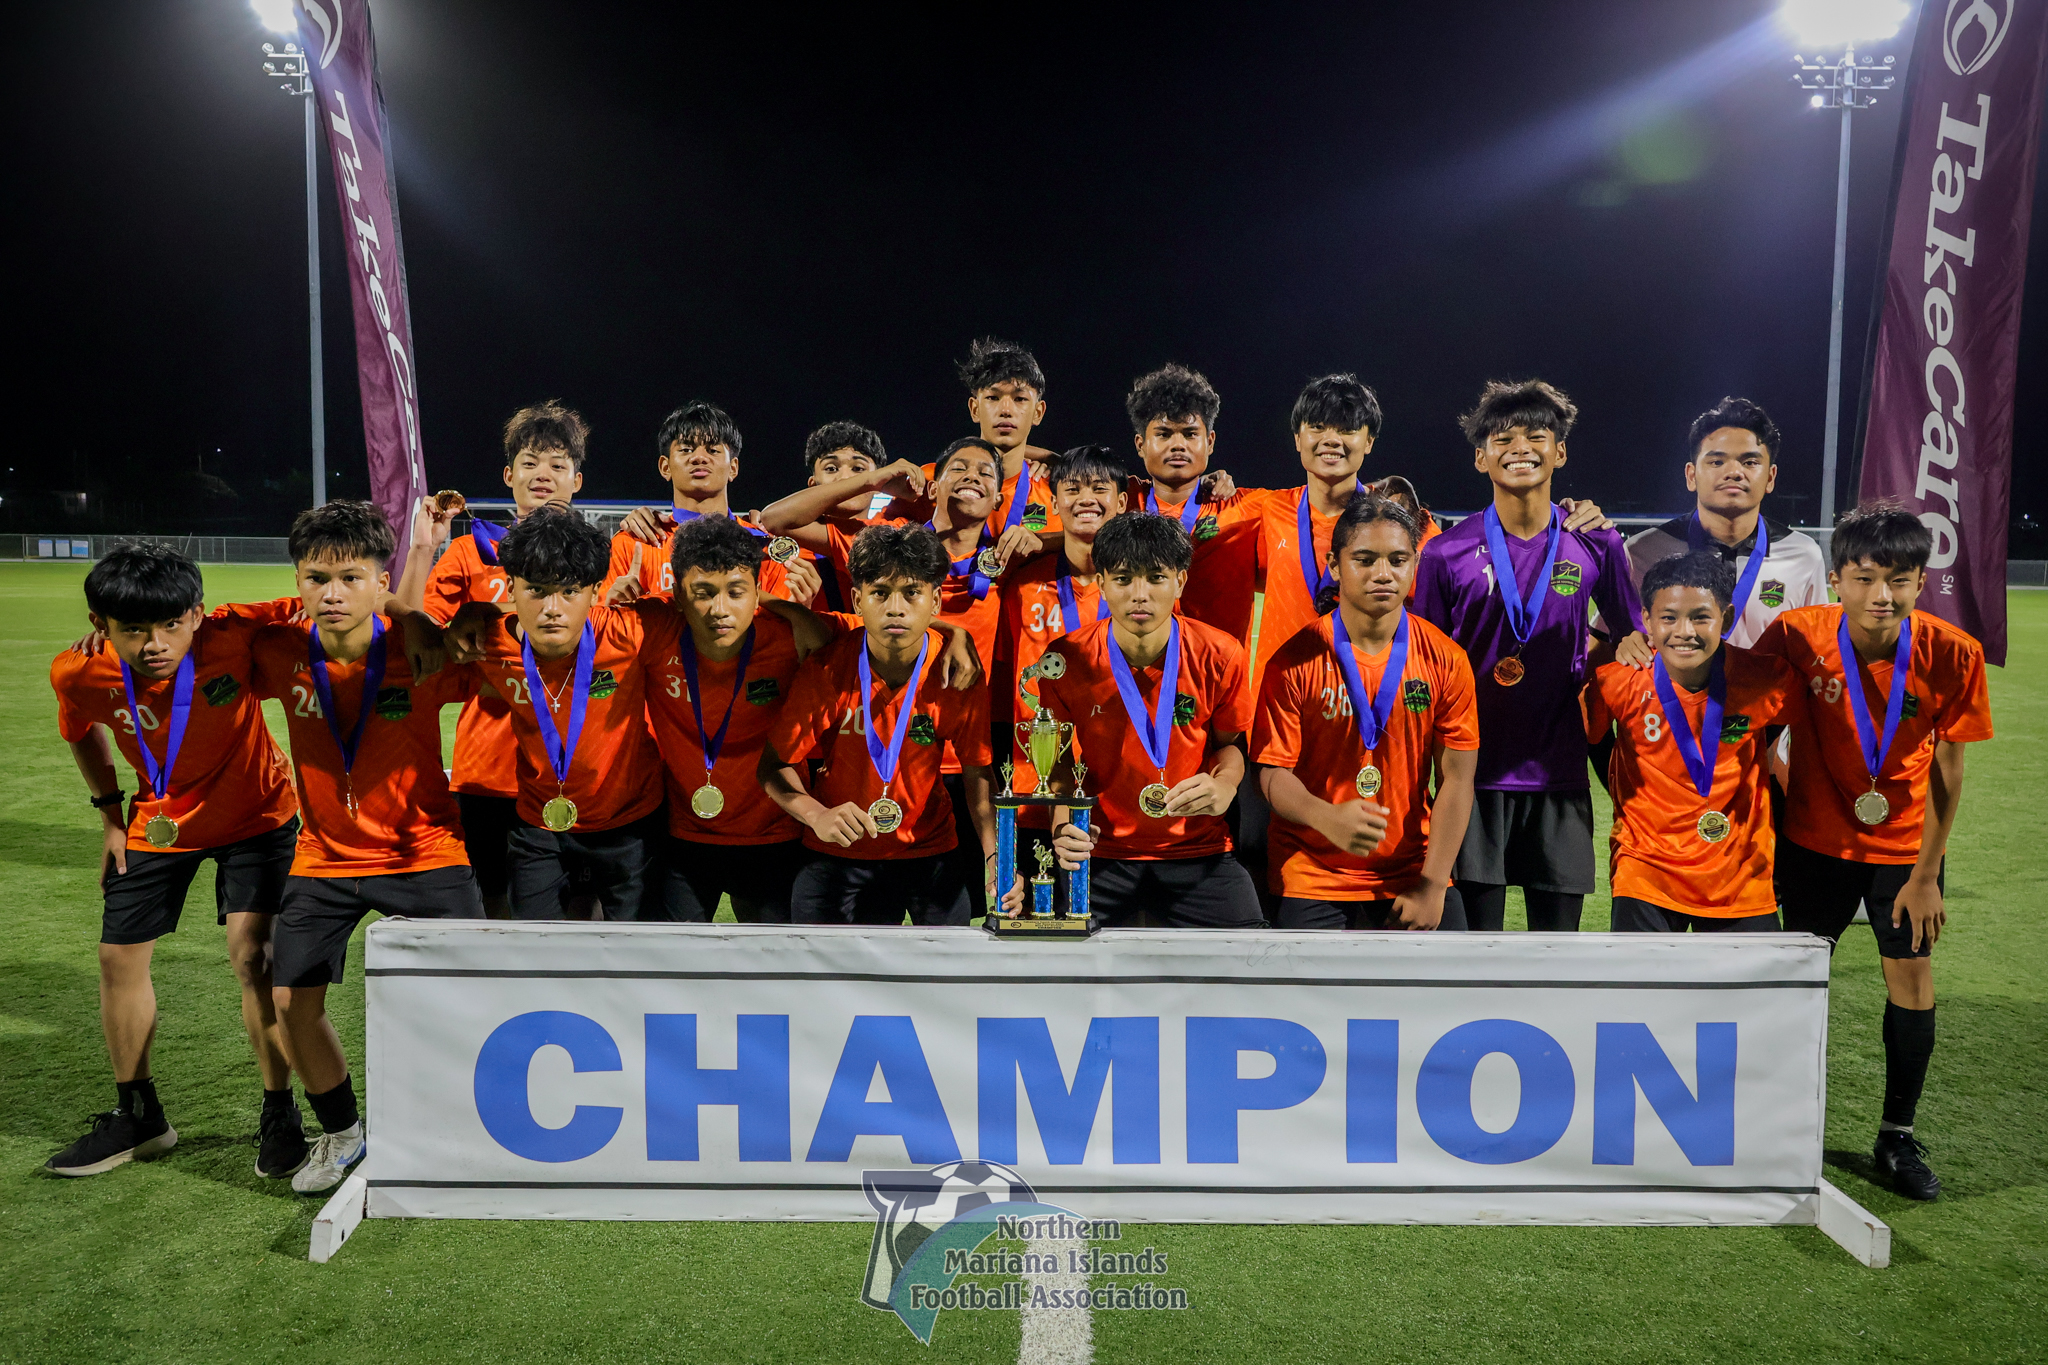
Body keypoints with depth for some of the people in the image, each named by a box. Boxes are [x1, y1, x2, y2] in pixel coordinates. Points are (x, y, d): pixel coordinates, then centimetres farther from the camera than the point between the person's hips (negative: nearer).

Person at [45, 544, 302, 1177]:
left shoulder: (235, 635, -32)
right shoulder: (79, 674, -21)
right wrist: (111, 813, 6)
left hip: (253, 813, -4)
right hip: (159, 819, 4)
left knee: (252, 953, -14)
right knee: (119, 956, 9)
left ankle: (279, 1113, 4)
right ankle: (137, 1115, 30)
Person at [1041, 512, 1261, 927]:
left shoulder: (1218, 655, -6)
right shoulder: (1067, 659, -8)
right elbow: (1059, 756, 4)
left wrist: (1223, 786, -12)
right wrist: (1062, 822, -14)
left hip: (1197, 851, 1)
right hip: (1100, 852, 0)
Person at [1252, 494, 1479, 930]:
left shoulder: (1445, 660, -1)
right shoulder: (1295, 660, -7)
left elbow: (1457, 779, 0)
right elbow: (1273, 772, -8)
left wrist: (1432, 885, -6)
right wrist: (1327, 818, -28)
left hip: (1413, 878, 2)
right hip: (1313, 880, -2)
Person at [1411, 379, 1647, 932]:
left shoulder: (1596, 544, 3)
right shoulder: (1446, 552, -2)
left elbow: (1631, 631, 18)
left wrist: (1624, 647, -5)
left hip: (1558, 772, 2)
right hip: (1475, 770, -1)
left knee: (1558, 925, 8)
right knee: (1475, 928, 3)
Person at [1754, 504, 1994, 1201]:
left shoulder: (1952, 654, -18)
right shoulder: (1796, 635, -20)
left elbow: (1948, 771, -9)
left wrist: (1926, 874, -6)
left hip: (1906, 844, 0)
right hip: (1817, 837, 0)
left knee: (1912, 974, 2)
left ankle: (1899, 1136, 20)